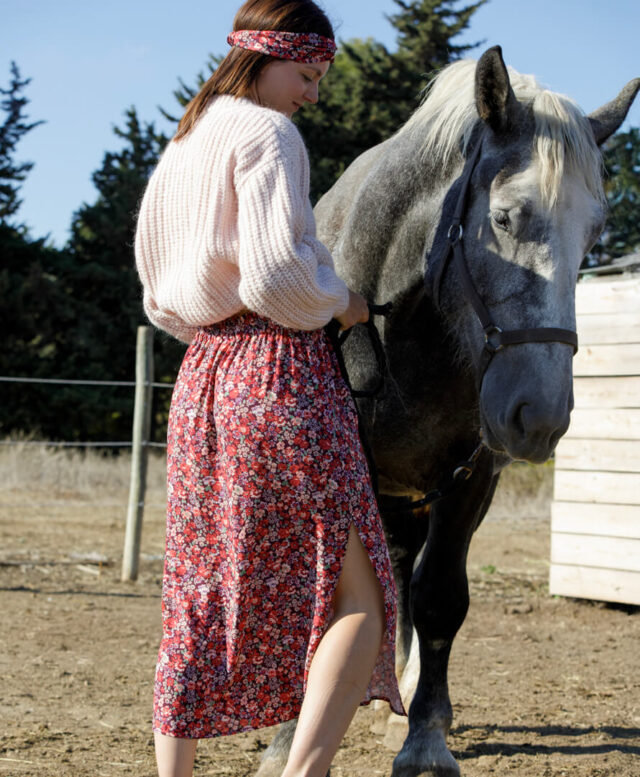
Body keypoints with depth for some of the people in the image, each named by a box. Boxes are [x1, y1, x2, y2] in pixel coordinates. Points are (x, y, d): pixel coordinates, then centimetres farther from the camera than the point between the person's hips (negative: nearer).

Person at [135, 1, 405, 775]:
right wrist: (339, 301, -3)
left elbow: (160, 298, 21)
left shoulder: (180, 149, 18)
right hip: (281, 374, -8)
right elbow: (274, 273, -20)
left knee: (199, 597, 13)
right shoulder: (268, 133, -8)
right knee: (356, 593, -6)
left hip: (202, 376, 9)